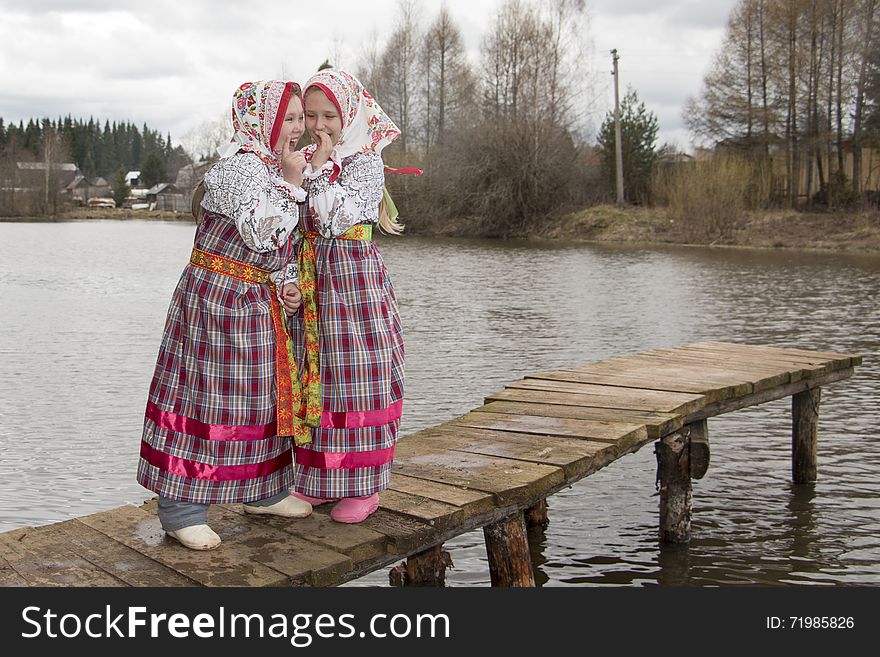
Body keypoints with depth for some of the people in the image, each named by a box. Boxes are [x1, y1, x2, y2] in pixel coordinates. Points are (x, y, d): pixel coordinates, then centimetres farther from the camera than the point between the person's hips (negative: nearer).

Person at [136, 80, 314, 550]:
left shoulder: (278, 170, 12)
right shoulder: (238, 166, -17)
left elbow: (287, 243, 19)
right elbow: (261, 232, -29)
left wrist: (287, 284, 4)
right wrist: (290, 182, -21)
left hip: (260, 303, 9)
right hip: (215, 298, -9)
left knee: (262, 392, 15)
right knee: (206, 393, -5)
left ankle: (263, 492, 30)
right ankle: (180, 509, 5)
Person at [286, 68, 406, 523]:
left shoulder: (366, 163, -6)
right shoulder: (305, 161, 12)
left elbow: (332, 218, -17)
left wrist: (317, 169, -13)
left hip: (355, 280, -6)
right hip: (311, 282, 6)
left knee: (355, 378, -2)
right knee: (313, 376, 8)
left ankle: (363, 486, 9)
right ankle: (317, 481, 20)